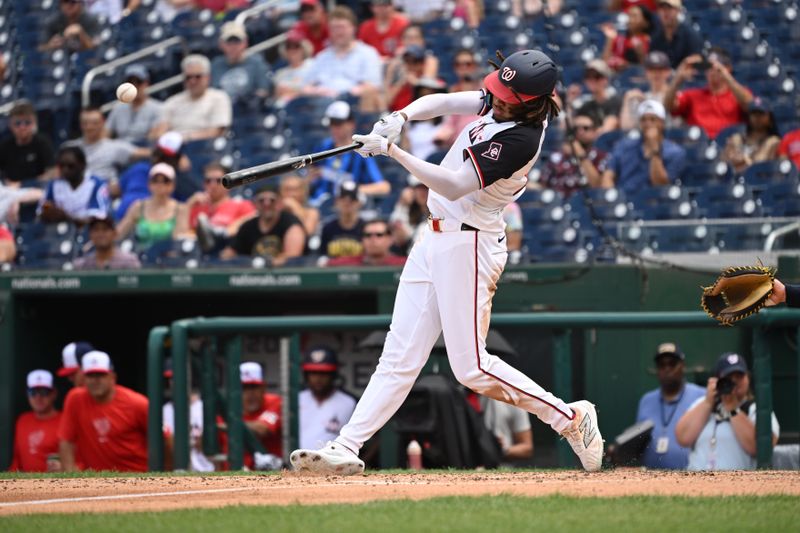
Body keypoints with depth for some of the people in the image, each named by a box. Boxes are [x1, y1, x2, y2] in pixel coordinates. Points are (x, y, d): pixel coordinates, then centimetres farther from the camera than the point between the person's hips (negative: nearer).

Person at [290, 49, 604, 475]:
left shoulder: (520, 138, -24)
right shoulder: (504, 102, 2)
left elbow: (454, 186, -27)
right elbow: (442, 102, 8)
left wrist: (392, 150, -26)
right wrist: (400, 118, -12)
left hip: (467, 246, -9)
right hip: (437, 238, 9)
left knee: (472, 368, -6)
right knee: (400, 354, 6)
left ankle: (569, 417, 8)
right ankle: (345, 449, 4)